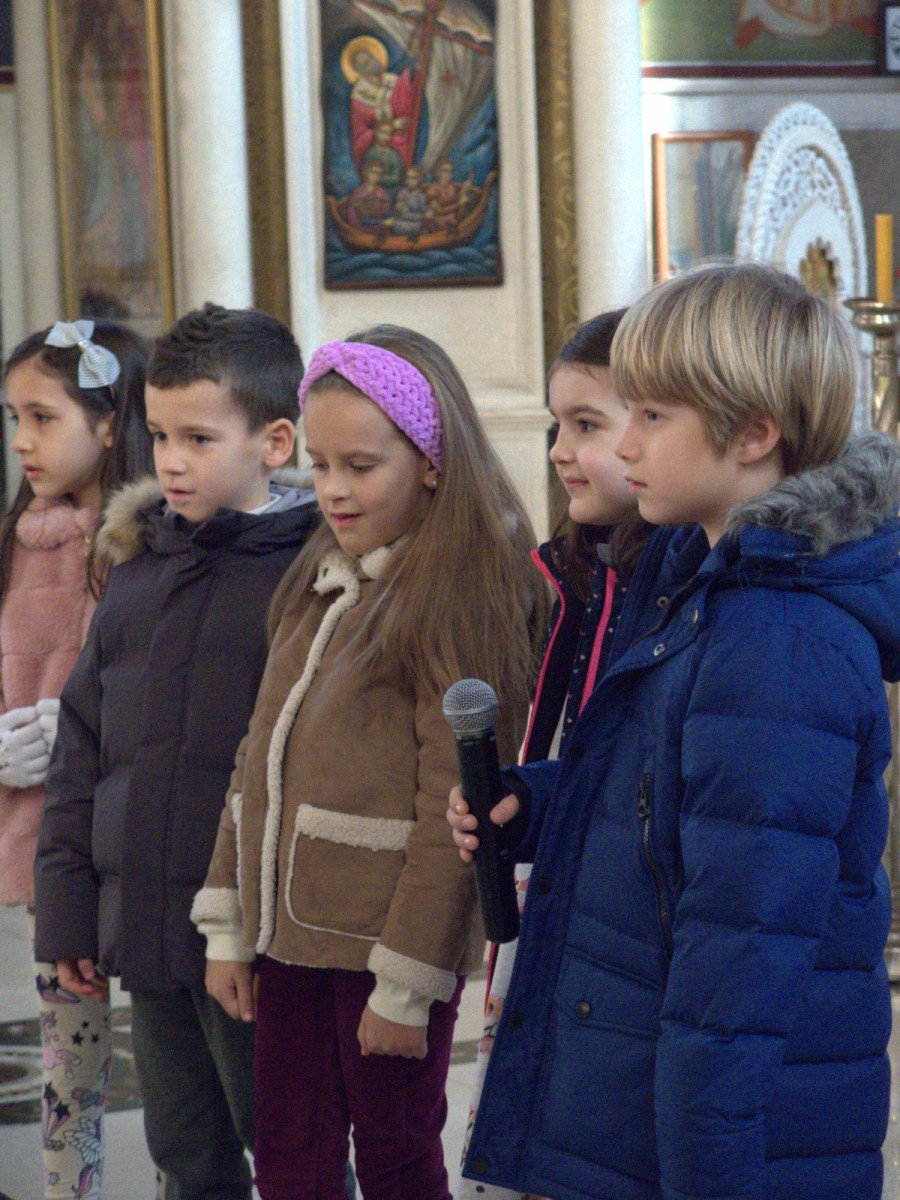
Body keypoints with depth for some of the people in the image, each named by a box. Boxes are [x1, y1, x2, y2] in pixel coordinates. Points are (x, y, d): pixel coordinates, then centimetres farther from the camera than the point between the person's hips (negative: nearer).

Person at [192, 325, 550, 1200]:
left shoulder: (459, 597, -13)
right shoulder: (318, 585, 11)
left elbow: (451, 805, -16)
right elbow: (259, 759, 13)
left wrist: (406, 983, -16)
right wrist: (228, 926, 10)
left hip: (386, 941, -7)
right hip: (294, 932, 7)